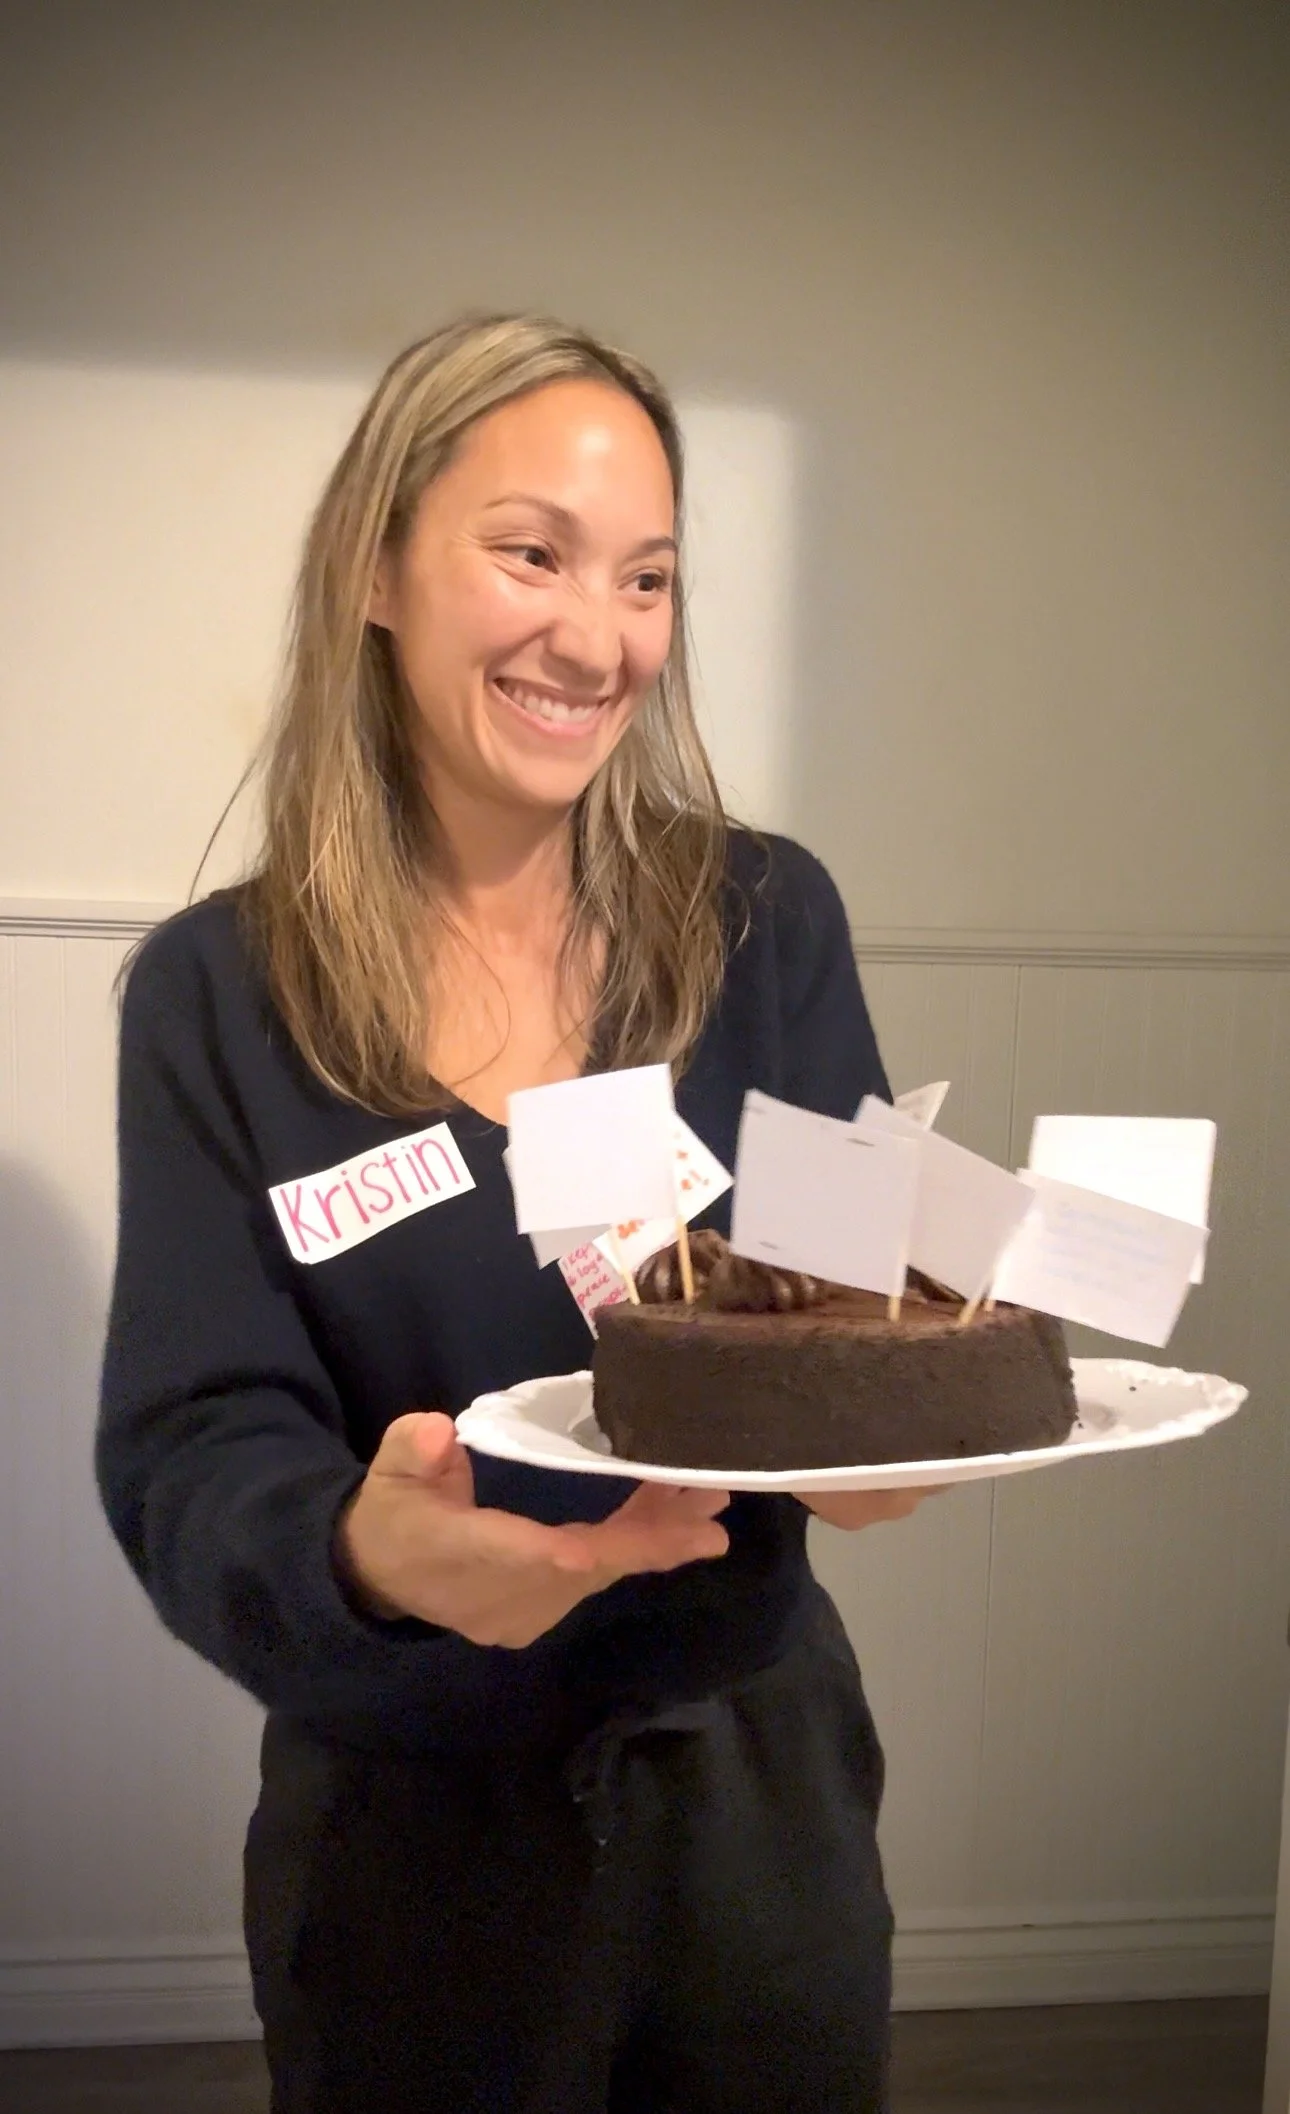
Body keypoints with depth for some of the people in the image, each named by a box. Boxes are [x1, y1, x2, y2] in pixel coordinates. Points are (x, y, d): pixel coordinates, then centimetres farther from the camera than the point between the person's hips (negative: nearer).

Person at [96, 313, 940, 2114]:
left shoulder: (766, 924, -5)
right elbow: (195, 1451, -14)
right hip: (410, 1822, -1)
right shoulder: (219, 998, -9)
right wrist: (366, 1548, -36)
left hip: (761, 1781, 2)